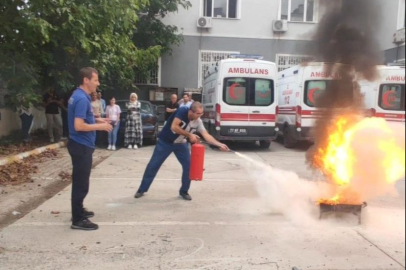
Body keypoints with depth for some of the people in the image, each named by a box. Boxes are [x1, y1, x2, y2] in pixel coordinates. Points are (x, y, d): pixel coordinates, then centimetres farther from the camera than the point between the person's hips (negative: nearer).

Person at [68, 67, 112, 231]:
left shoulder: (79, 96, 11)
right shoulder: (82, 99, -21)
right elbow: (79, 126, -27)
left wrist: (97, 120, 12)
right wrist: (100, 126, -17)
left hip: (81, 145, 11)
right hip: (81, 146, -11)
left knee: (80, 181, 20)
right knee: (81, 183, -3)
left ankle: (78, 211, 33)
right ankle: (78, 220, 5)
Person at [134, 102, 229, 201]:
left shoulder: (198, 122, -13)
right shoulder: (182, 111, -27)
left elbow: (206, 135, -18)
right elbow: (174, 127, -32)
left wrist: (219, 145, -30)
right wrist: (189, 135, -30)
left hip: (181, 144, 4)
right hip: (165, 142, -4)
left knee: (188, 166, -4)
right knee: (153, 166, 0)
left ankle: (184, 191, 13)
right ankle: (142, 190, 13)